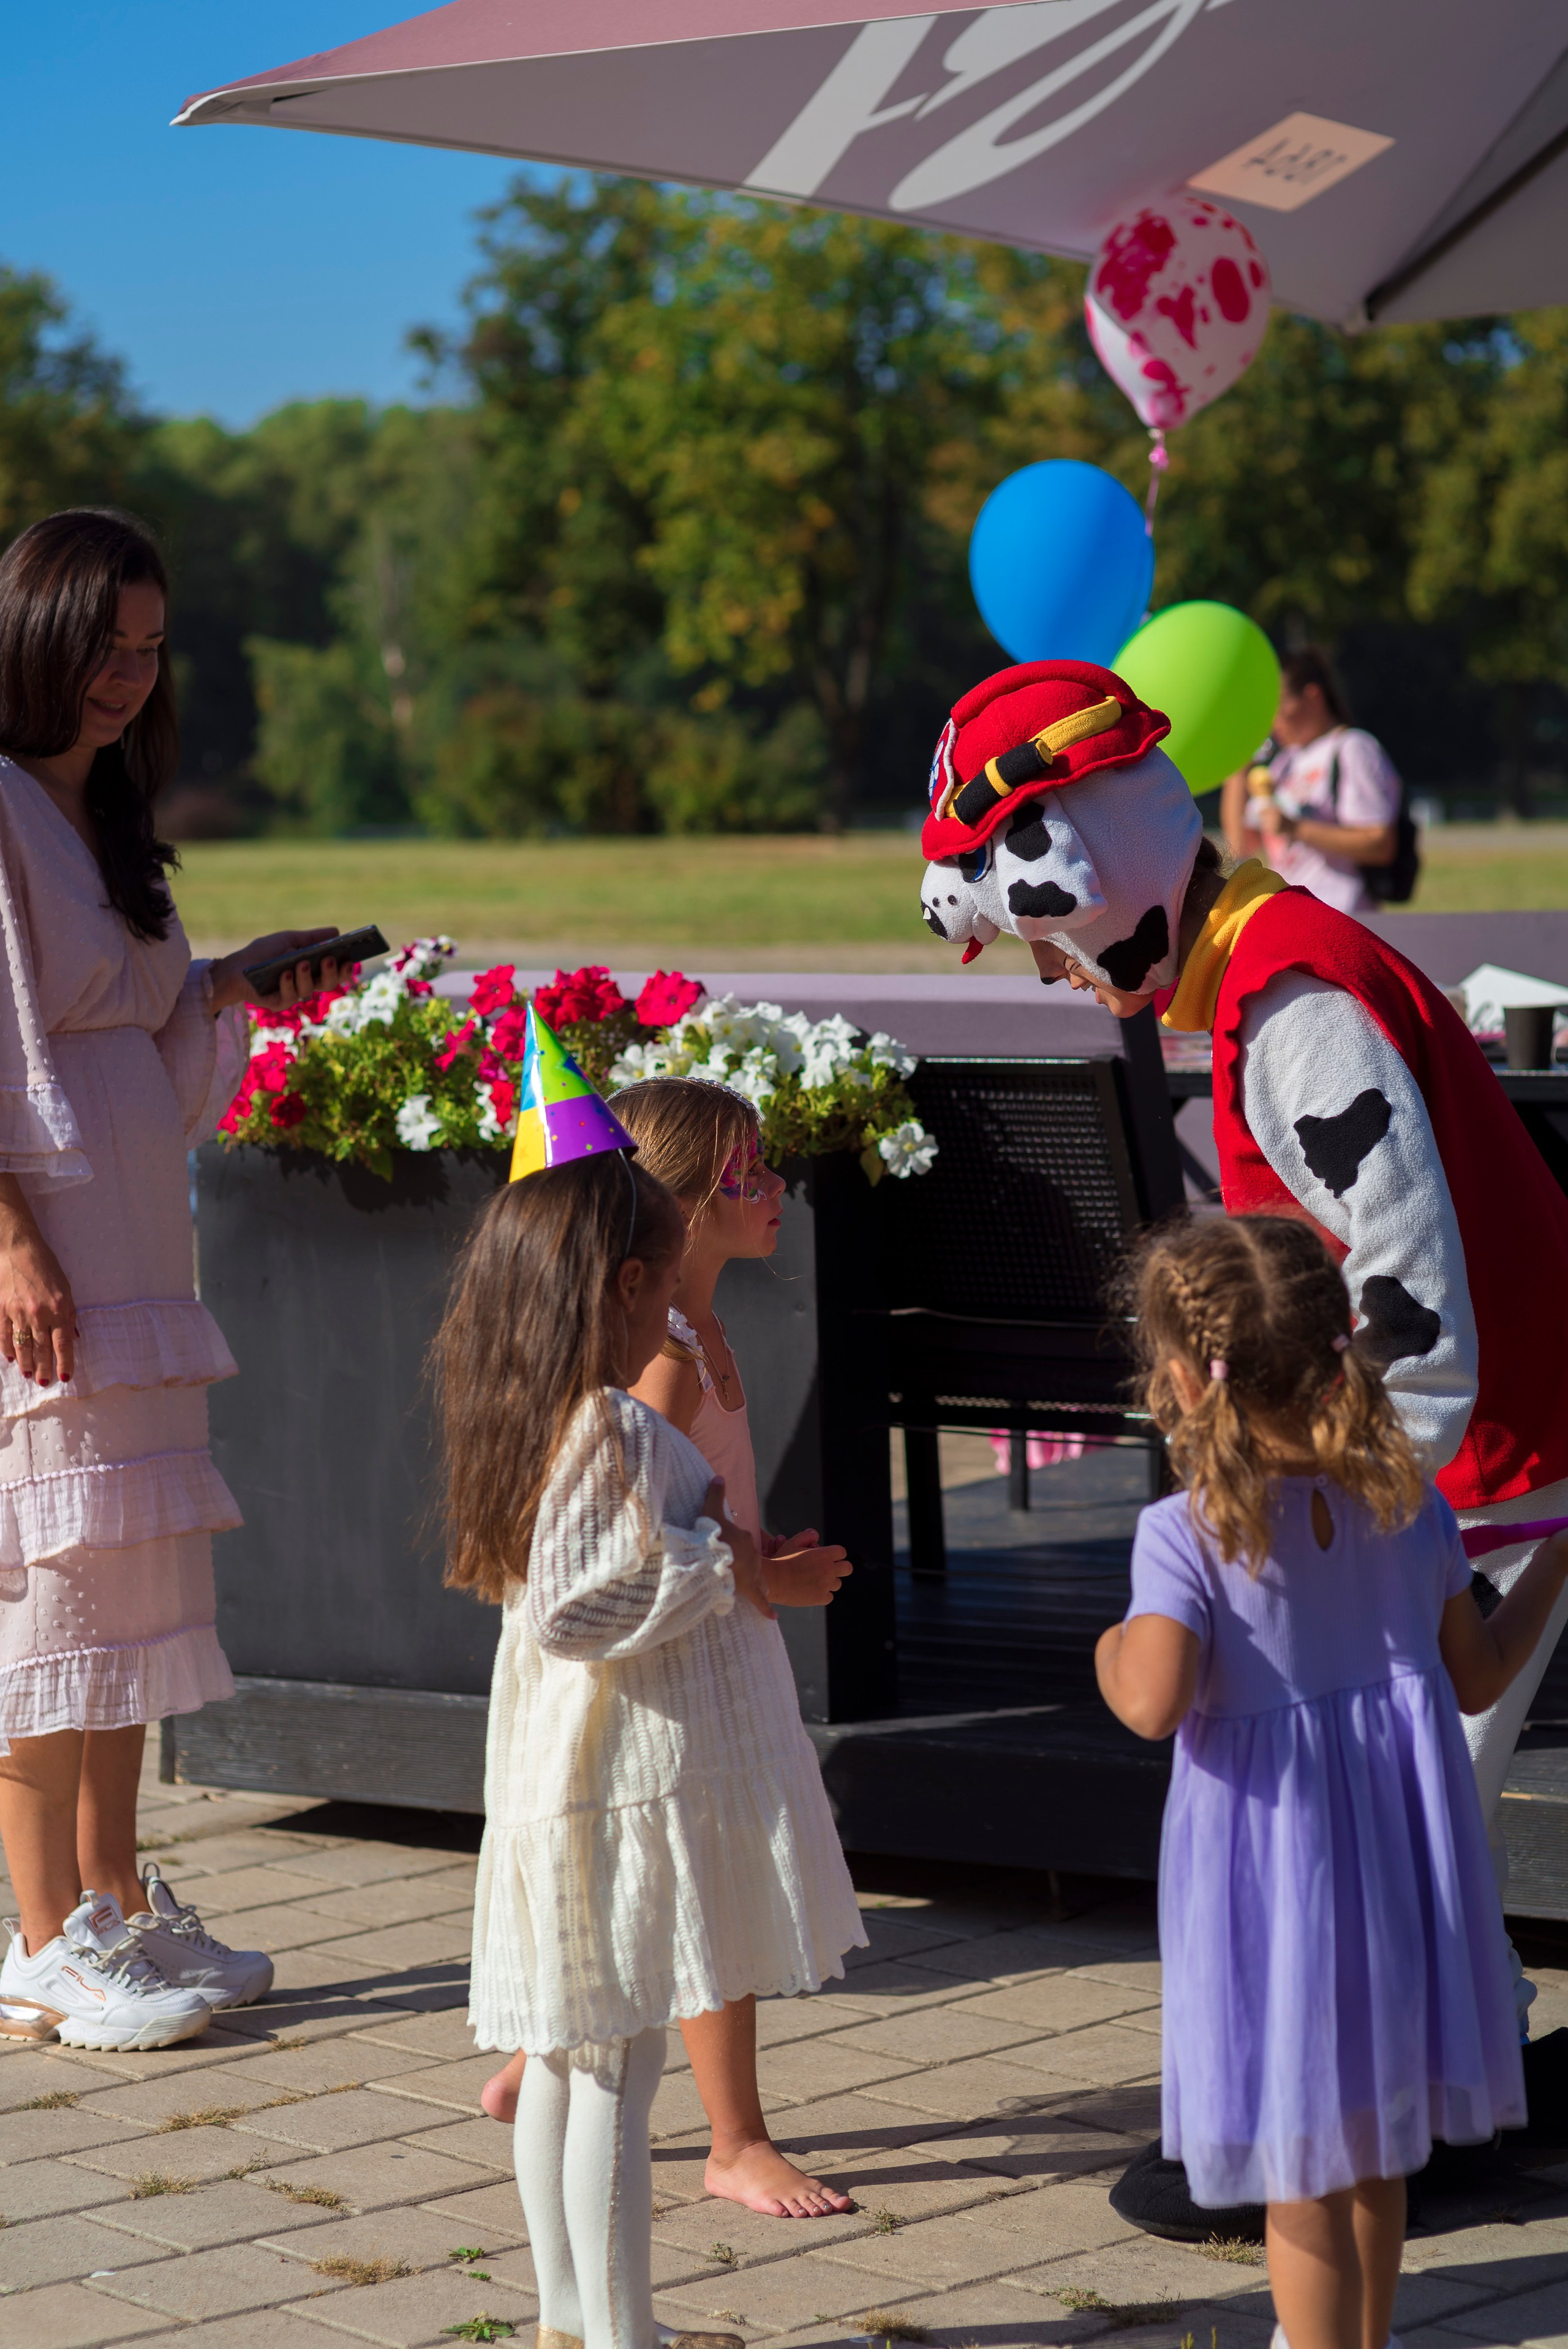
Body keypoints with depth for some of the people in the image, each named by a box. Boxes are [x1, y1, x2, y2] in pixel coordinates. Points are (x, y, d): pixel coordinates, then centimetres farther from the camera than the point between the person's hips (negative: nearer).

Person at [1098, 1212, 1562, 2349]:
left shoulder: (1187, 1535, -17)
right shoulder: (1411, 1507, -2)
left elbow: (1155, 1704, -28)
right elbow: (1475, 1679, 6)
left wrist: (1111, 1652, -5)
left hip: (1269, 1872, -5)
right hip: (1399, 1854, 5)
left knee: (1302, 2175, 6)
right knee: (1373, 2164, 22)